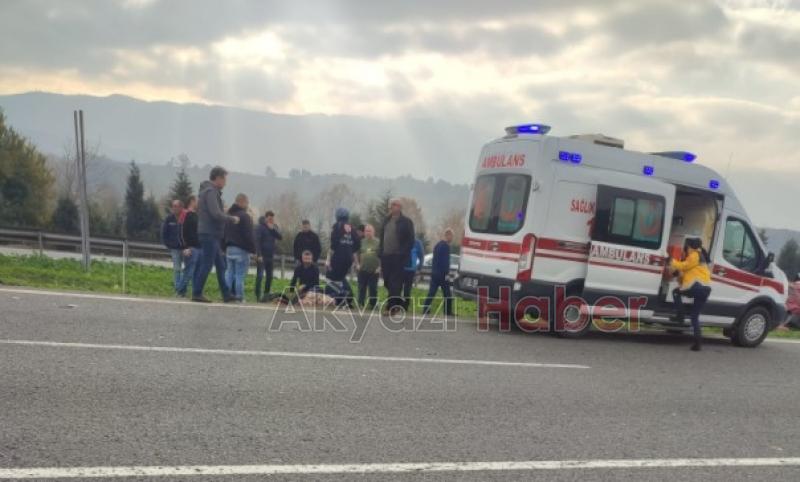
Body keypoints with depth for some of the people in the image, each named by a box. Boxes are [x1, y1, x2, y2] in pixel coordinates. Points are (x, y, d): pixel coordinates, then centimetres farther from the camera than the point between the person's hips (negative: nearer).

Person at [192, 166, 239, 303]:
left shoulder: (209, 191, 18)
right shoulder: (211, 191, -13)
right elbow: (216, 214, -21)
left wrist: (227, 216, 10)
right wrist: (232, 218, -9)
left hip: (211, 234, 10)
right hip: (210, 234, -10)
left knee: (220, 265, 11)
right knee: (206, 265, -5)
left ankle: (226, 294, 14)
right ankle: (197, 293, 0)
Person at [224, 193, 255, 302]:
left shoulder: (228, 215, 15)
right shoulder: (245, 216, -13)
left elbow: (224, 233, 18)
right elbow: (249, 236, -16)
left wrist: (225, 247, 21)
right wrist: (253, 250, -11)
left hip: (229, 248, 8)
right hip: (241, 249, -8)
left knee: (229, 272, 10)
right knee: (240, 274, -6)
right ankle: (239, 296, -6)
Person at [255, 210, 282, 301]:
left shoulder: (274, 227, 12)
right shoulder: (260, 227, -6)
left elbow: (280, 237, 0)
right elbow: (257, 241, -12)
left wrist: (273, 229, -13)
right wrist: (259, 255, -20)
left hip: (271, 256, 6)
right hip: (262, 256, -6)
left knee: (269, 276, 8)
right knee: (260, 275, -10)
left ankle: (266, 294, 16)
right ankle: (258, 295, -8)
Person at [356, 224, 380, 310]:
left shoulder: (378, 242, -1)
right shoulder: (361, 242, 7)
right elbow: (356, 254, 13)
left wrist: (380, 266, -7)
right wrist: (358, 264, 4)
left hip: (374, 270, -2)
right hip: (362, 270, 2)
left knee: (373, 289, 2)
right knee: (361, 288, 5)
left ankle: (372, 304, 9)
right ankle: (360, 304, 11)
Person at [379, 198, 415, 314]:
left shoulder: (406, 222, -3)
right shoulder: (386, 220, 16)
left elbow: (410, 241, -6)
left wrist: (402, 254, -14)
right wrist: (380, 252, 8)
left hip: (397, 257, -6)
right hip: (386, 257, 6)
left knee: (394, 283, -7)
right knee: (387, 282, 9)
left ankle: (391, 307, -5)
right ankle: (398, 303, 24)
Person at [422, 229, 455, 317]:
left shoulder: (437, 245, 16)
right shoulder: (446, 246, -13)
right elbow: (446, 261, -18)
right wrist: (447, 273, -18)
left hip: (434, 272, 8)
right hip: (442, 274, -8)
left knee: (431, 292, 6)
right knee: (447, 294, 1)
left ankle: (425, 310, 1)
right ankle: (448, 312, 5)